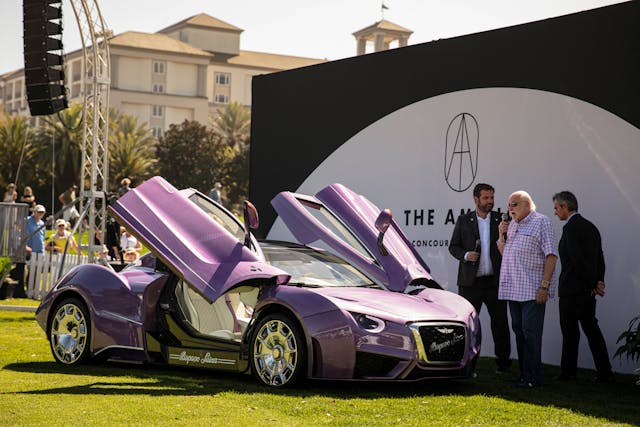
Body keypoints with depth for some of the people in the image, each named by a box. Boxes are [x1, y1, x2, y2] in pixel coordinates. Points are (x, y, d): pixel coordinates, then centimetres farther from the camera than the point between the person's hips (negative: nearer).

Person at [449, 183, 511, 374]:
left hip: (494, 281, 1)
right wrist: (465, 255, -11)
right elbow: (453, 246, 7)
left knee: (500, 322, 5)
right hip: (470, 282, -1)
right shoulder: (464, 220, 5)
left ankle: (503, 361, 17)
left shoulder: (501, 220, 7)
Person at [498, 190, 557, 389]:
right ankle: (524, 373, 18)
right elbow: (504, 253, 25)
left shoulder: (541, 222, -4)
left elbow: (551, 255, -10)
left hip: (532, 290, -7)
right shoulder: (511, 225, 18)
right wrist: (501, 236, 6)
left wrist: (544, 285, -17)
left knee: (530, 332, -8)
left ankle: (533, 377, -4)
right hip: (513, 289, 8)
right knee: (519, 330, 11)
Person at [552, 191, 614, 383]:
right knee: (591, 329, 10)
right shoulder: (591, 226, 13)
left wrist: (594, 284, -11)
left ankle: (568, 372, 8)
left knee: (570, 331, 1)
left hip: (571, 289, -8)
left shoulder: (571, 228, -15)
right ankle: (604, 373, 10)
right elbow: (600, 259, 13)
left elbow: (578, 260, -20)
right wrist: (598, 281, 7)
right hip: (588, 291, 8)